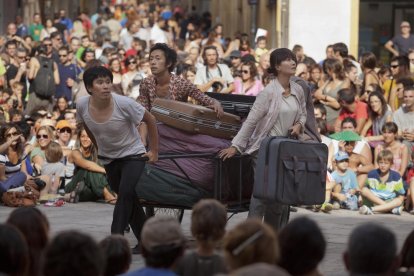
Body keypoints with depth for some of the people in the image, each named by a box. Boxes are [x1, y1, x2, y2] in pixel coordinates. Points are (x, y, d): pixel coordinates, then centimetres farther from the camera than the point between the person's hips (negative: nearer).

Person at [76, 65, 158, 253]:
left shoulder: (124, 104, -26)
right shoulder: (82, 105, -16)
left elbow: (150, 120, -11)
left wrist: (154, 151, -8)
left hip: (132, 155, -4)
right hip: (108, 159, 4)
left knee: (126, 194, -22)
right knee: (128, 199, 10)